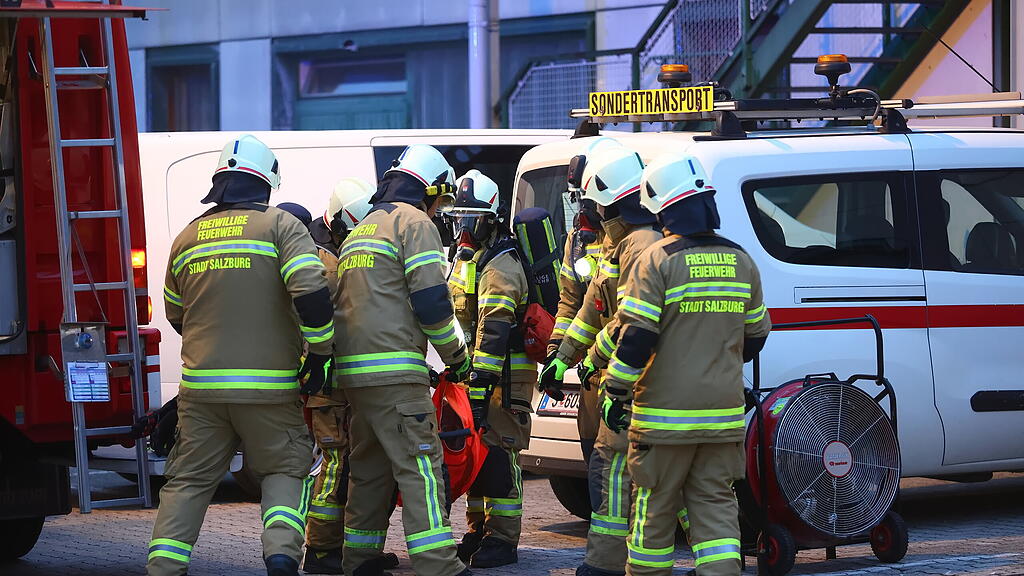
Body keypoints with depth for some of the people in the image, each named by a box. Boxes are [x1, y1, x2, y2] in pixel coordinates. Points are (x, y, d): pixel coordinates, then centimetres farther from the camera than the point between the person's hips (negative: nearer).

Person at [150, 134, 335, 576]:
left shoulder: (187, 237, 11)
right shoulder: (279, 225, -3)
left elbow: (176, 315, 21)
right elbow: (311, 293, -16)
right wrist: (320, 356, -6)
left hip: (202, 386, 3)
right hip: (269, 387, -3)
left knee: (189, 479, 11)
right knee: (284, 469, 10)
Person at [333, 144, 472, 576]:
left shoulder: (360, 230, 24)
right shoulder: (414, 222, -3)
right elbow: (432, 301, -12)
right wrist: (456, 357, 1)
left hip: (354, 370, 9)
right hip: (394, 371, -9)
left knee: (369, 466, 15)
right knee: (420, 467, -11)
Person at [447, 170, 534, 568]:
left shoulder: (500, 266, -15)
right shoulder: (466, 260, 17)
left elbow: (494, 331, -23)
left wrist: (480, 385, -28)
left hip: (504, 372, -10)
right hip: (475, 371, 10)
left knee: (498, 453, -10)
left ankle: (503, 539, -8)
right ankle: (478, 530, 20)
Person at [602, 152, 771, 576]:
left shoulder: (658, 261, -11)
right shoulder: (740, 262, 7)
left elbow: (636, 336, -15)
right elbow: (755, 335, 17)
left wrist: (614, 393, -6)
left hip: (665, 415, -5)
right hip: (723, 413, 5)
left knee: (654, 505, 7)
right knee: (715, 504, 7)